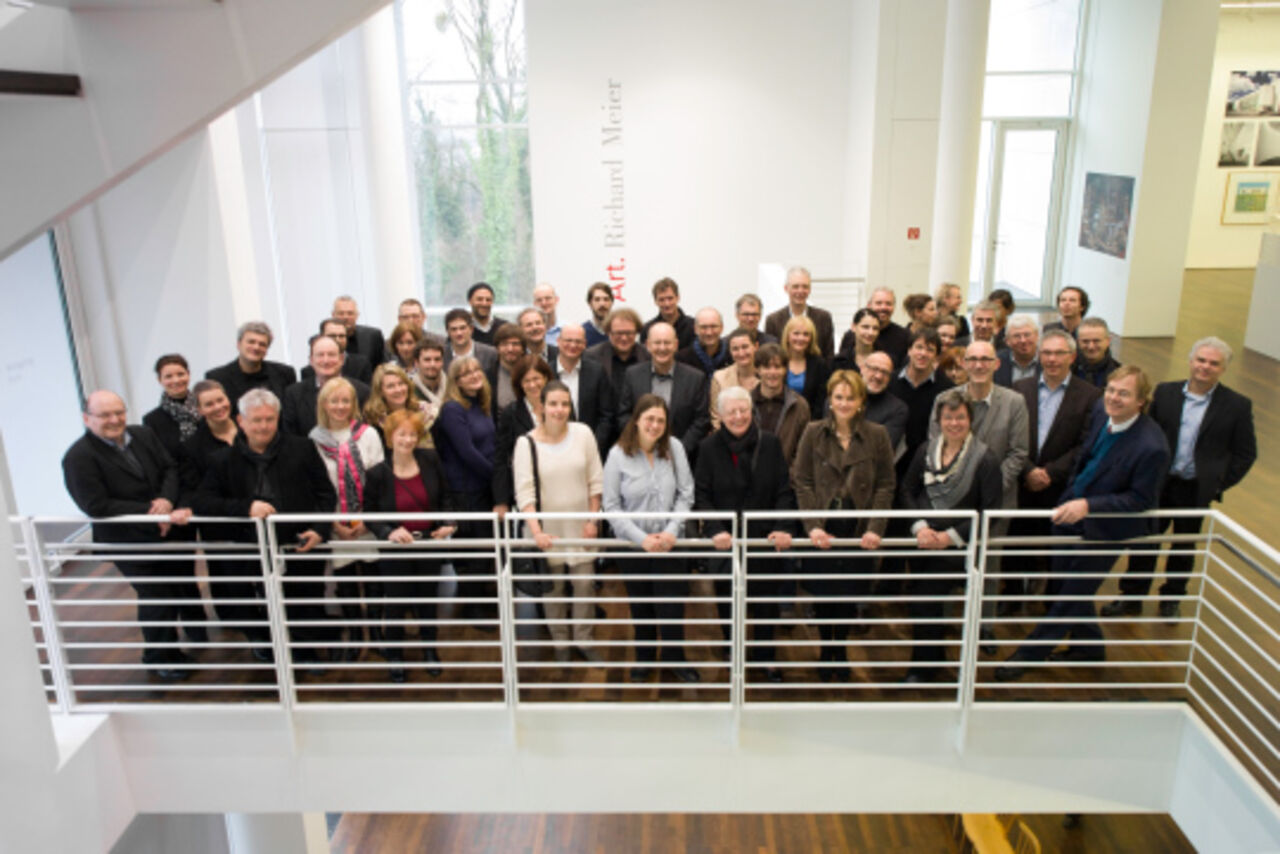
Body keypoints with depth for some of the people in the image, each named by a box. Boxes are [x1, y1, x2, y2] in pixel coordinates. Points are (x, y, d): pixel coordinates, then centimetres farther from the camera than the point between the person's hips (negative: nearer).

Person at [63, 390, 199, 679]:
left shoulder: (143, 435, 0)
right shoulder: (78, 458, -18)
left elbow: (170, 468, 3)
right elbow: (97, 506, -23)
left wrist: (167, 499, -19)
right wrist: (153, 514, -26)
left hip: (170, 530, 6)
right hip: (130, 542, -6)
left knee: (186, 583, 23)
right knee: (156, 598, 0)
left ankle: (197, 632, 51)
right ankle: (160, 658, 25)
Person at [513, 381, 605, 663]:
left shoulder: (583, 433, -5)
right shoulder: (526, 443, -11)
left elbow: (596, 481, 0)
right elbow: (524, 493, -12)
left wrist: (593, 520, -2)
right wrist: (536, 531, -21)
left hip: (580, 526, 1)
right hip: (547, 529, -1)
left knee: (585, 584, 8)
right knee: (552, 587, 11)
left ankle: (583, 640, 27)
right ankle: (560, 643, 29)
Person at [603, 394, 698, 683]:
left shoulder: (674, 449, -5)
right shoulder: (618, 454, -9)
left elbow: (685, 495, -1)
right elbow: (611, 506, -7)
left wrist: (672, 531, -13)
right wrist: (642, 538, -13)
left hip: (668, 542, 0)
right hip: (633, 543, 0)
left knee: (672, 604, 2)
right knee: (640, 605, 14)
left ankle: (674, 658, 26)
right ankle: (644, 658, 35)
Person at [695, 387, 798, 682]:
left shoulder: (770, 444, 0)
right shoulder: (709, 447, -2)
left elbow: (784, 491, -1)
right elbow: (701, 496, -4)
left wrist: (784, 528, -14)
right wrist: (715, 530, -18)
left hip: (764, 538, 1)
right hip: (725, 541, 0)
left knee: (766, 601, 9)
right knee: (727, 602, 9)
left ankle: (766, 658, 29)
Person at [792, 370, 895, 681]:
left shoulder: (877, 436, 1)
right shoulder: (813, 433, 0)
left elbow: (885, 486, 2)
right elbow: (802, 482, -1)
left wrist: (875, 528, -8)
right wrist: (812, 525, -12)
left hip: (859, 531, 0)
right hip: (822, 530, 0)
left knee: (851, 594, 5)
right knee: (823, 594, 5)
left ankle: (841, 648, 31)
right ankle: (826, 650, 29)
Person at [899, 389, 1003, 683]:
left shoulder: (985, 460, -9)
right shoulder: (926, 451, 4)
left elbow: (991, 512, -10)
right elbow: (906, 491, 5)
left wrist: (950, 536, -15)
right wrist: (920, 527, -11)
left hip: (957, 549, -4)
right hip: (924, 545, 4)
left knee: (925, 601, -8)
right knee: (919, 601, 11)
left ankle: (923, 667, 14)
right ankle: (931, 659, 36)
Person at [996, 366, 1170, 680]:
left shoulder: (1152, 446, -28)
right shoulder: (1101, 413, -6)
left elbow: (1142, 499, -21)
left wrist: (1088, 506, -29)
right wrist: (1070, 496, 11)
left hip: (1103, 529, -7)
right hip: (1071, 512, 7)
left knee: (1073, 595, 8)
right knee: (1066, 582, 20)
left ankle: (1029, 653, 23)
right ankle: (1090, 646, 43)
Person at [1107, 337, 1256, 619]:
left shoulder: (1238, 406, -7)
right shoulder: (1165, 392, -2)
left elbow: (1245, 454, -2)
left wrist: (1219, 484, -8)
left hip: (1196, 490, -1)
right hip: (1157, 484, 1)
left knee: (1184, 547, 16)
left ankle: (1171, 599, 36)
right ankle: (1132, 596, 26)